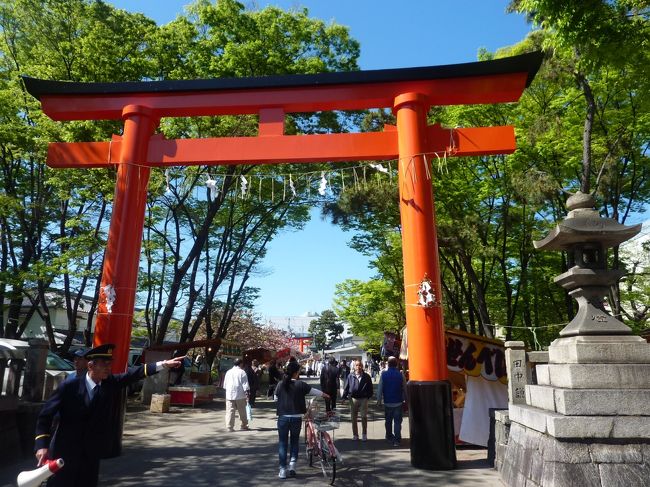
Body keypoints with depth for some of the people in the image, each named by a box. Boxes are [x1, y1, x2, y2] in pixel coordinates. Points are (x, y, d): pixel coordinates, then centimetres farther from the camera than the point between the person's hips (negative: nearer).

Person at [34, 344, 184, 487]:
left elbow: (132, 374, -12)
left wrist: (163, 364, -22)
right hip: (65, 451, -4)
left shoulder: (111, 383, -4)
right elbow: (45, 416, -12)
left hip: (92, 452, 4)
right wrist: (42, 445, -24)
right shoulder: (69, 387, -14)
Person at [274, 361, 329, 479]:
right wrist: (325, 395, 21)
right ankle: (292, 464, 9)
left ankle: (283, 470, 10)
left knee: (282, 443, 10)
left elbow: (275, 398, 7)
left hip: (283, 417, 1)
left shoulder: (280, 384, -5)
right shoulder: (300, 384, -9)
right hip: (296, 417, -1)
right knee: (295, 441, 19)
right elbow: (314, 391, 3)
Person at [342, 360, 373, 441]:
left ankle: (364, 434, 18)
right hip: (353, 399, 1)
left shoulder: (366, 376, -1)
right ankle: (355, 435, 23)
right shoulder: (350, 376, 0)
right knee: (353, 418, 9)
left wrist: (369, 396, 0)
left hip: (363, 399, -1)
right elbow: (346, 387, 3)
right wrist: (344, 396, -1)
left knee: (364, 417, -1)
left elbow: (370, 388, 5)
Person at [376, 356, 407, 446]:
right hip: (398, 402, -1)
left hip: (387, 402, 1)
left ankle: (389, 436, 33)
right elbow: (405, 389, 0)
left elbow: (379, 388, -3)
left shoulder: (383, 374, -7)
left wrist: (379, 400, 6)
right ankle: (396, 440, -2)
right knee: (397, 421, 2)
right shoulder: (400, 375, -7)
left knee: (388, 421, 18)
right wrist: (405, 400, 13)